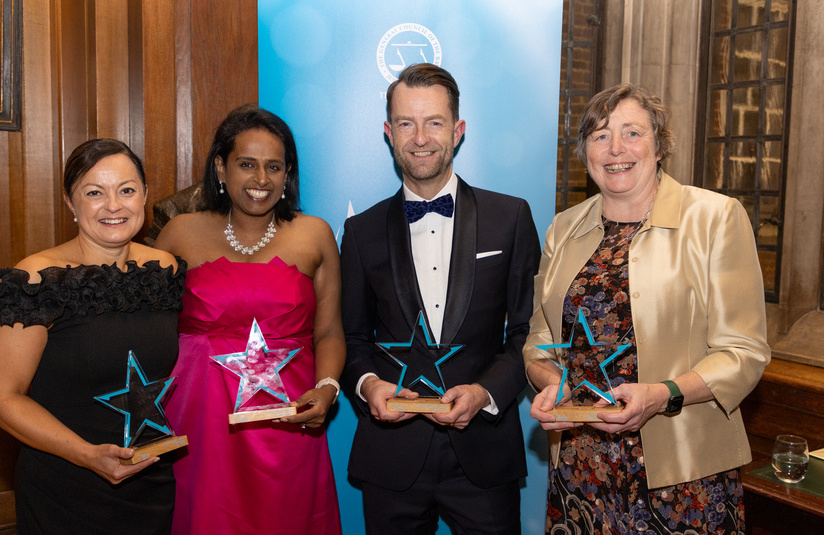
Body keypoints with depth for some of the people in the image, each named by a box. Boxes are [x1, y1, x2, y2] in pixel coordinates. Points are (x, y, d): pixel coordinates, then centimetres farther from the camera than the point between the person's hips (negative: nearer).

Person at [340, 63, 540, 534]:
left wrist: (486, 391, -14)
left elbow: (528, 329, 0)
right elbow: (353, 338, 9)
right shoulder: (362, 231, 4)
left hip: (484, 455, 0)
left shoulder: (511, 218, 0)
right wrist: (367, 384, -10)